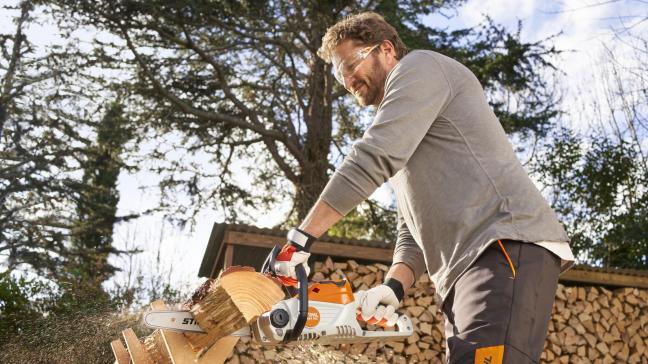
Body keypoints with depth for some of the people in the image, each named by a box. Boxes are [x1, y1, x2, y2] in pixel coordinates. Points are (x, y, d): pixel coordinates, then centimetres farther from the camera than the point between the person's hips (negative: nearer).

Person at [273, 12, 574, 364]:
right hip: (463, 272, 10)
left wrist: (301, 237, -11)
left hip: (510, 248, -10)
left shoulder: (420, 67, 4)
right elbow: (412, 230, 25)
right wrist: (393, 287, 4)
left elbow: (373, 157, -10)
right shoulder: (402, 149, 31)